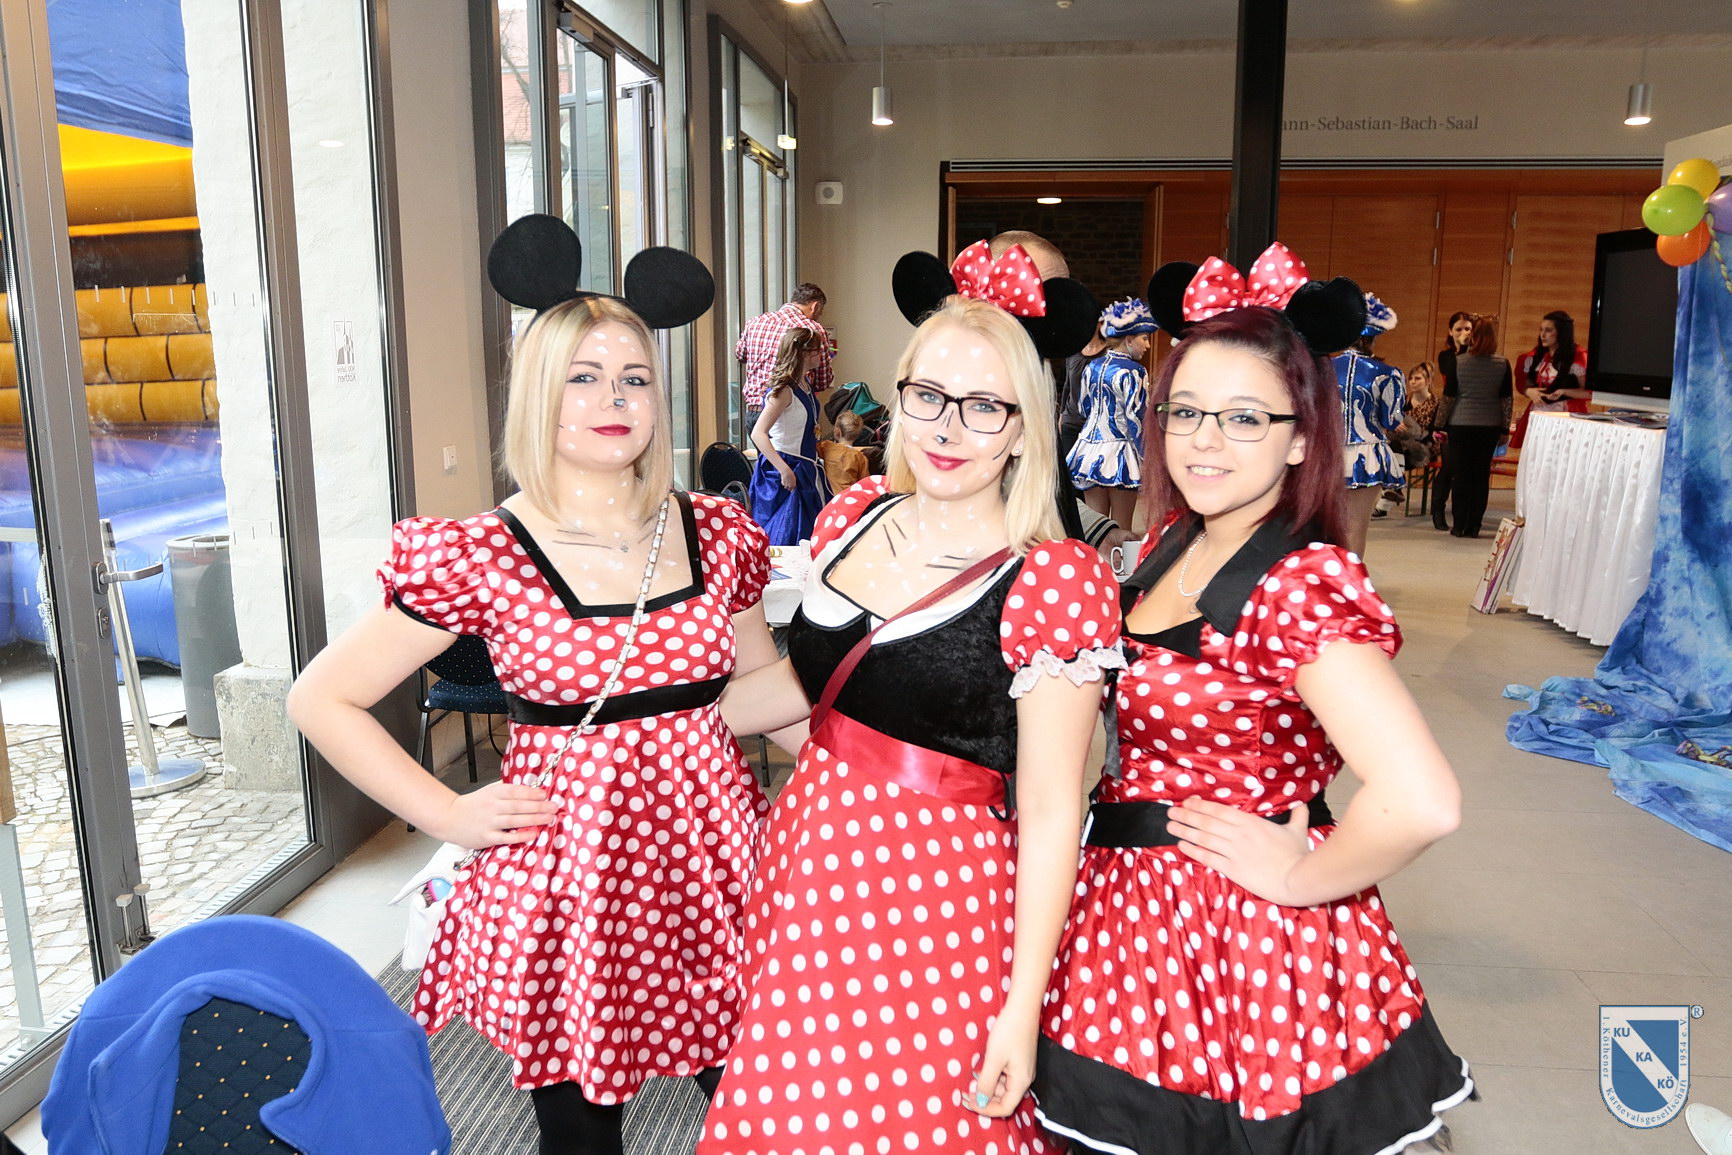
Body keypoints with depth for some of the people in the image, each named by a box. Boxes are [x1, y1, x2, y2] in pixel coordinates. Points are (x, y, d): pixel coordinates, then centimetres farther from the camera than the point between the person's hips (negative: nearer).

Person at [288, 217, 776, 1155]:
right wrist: (450, 816, -5)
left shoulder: (715, 534, 1)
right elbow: (321, 700, -2)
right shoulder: (481, 558, -9)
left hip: (714, 862, 3)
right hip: (566, 871, -2)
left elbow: (767, 685, 16)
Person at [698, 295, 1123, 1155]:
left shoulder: (1054, 582, -15)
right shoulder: (853, 518, 2)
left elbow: (1050, 813, -13)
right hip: (806, 851, 6)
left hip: (938, 890, -5)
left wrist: (1021, 1010, -13)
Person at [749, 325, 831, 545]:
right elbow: (758, 434, -28)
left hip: (806, 469, 9)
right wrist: (784, 470, -33)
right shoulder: (784, 390, -19)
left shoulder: (805, 383, 8)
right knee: (786, 536, -6)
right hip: (785, 467, -9)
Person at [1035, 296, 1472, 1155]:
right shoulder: (1170, 545, 2)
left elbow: (1420, 802, -34)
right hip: (1136, 909, 8)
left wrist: (1297, 876, -19)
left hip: (1242, 938, -7)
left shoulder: (1302, 584, -24)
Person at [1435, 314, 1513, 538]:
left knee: (1460, 474, 5)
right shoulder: (1502, 365, -2)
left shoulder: (1458, 362, -7)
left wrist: (1440, 424, 4)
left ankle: (1460, 526, 7)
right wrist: (1505, 428, 10)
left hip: (1460, 424, -1)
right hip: (1490, 426, 1)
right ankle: (1474, 526, 8)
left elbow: (1448, 397, -5)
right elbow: (1507, 400, 2)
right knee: (1482, 474, 7)